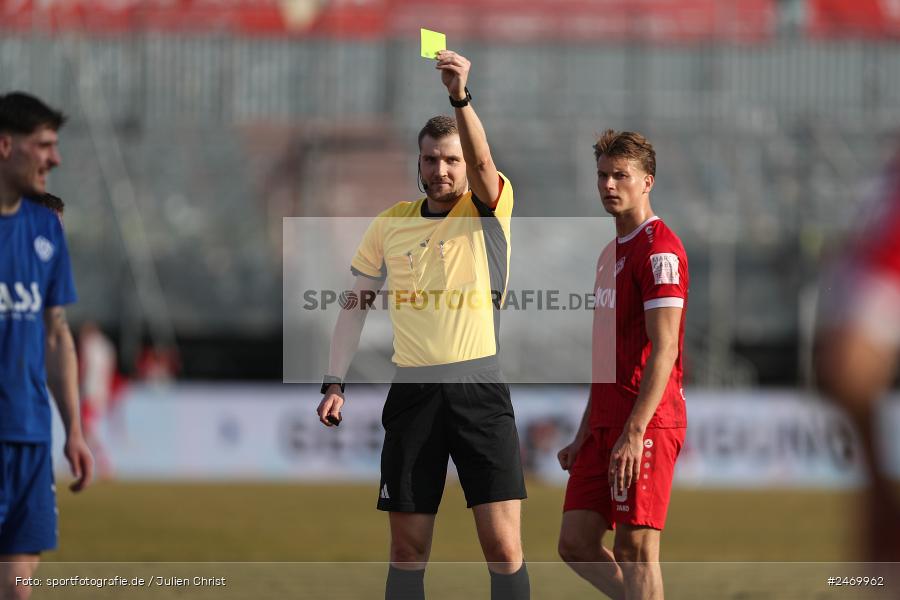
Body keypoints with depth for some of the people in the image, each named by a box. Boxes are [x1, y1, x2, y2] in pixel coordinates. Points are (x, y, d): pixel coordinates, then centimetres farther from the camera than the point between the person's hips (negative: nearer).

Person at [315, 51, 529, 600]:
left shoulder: (489, 209, 1)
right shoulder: (390, 224, 10)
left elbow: (482, 162, -21)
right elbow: (356, 305, 18)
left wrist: (462, 97, -38)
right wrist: (335, 383, 10)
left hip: (480, 388, -3)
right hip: (413, 391, 3)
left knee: (503, 546, -9)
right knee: (408, 551, 5)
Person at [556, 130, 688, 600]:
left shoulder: (659, 249, -10)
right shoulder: (612, 253, 20)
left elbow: (663, 350, -18)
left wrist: (634, 433, -24)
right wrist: (584, 436, 21)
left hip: (646, 423, -9)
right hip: (606, 422, 9)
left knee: (635, 550, -9)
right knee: (576, 545, 6)